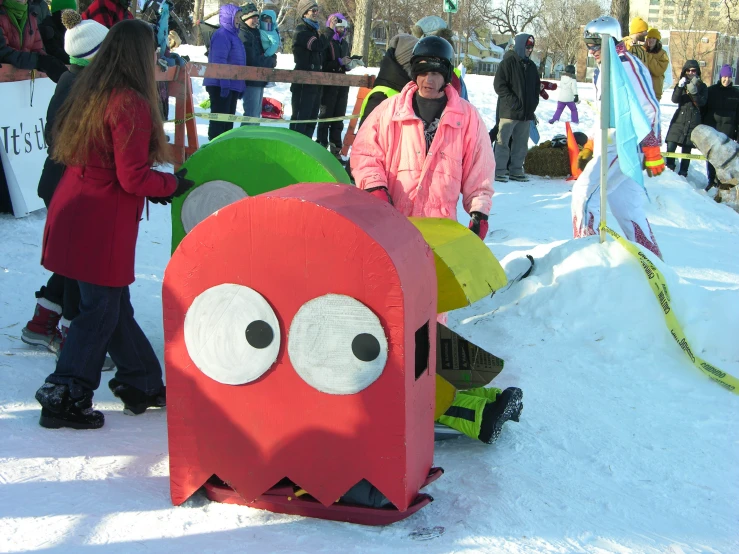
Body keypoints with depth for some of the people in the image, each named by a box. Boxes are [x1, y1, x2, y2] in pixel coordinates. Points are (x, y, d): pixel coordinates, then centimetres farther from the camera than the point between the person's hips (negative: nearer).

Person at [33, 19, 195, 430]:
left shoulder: (89, 93, 9)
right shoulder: (132, 105, -18)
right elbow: (133, 178, -20)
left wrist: (154, 186, 14)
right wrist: (173, 184, -1)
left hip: (74, 209, 9)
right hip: (103, 223, -9)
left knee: (114, 303, 17)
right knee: (102, 308, 3)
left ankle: (143, 384, 30)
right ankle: (65, 399, 9)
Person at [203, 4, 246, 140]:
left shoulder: (233, 34, 18)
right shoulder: (222, 35, -13)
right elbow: (219, 61, -21)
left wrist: (241, 85, 19)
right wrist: (224, 83, -26)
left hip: (232, 85, 10)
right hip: (220, 85, -10)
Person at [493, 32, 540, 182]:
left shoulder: (531, 66, 16)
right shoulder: (508, 62, -5)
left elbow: (537, 87, 26)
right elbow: (499, 85, -11)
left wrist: (533, 103, 10)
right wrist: (513, 102, -16)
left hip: (527, 113, 7)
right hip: (509, 112, -7)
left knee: (521, 143, 9)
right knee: (503, 141, -4)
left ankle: (516, 170, 16)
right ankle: (500, 170, -1)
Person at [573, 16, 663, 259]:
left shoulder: (627, 65, -12)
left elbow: (649, 110, -17)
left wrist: (652, 152, -19)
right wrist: (588, 147, 23)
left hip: (622, 146, -9)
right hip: (609, 147, 9)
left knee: (584, 193, -10)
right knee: (626, 207, 10)